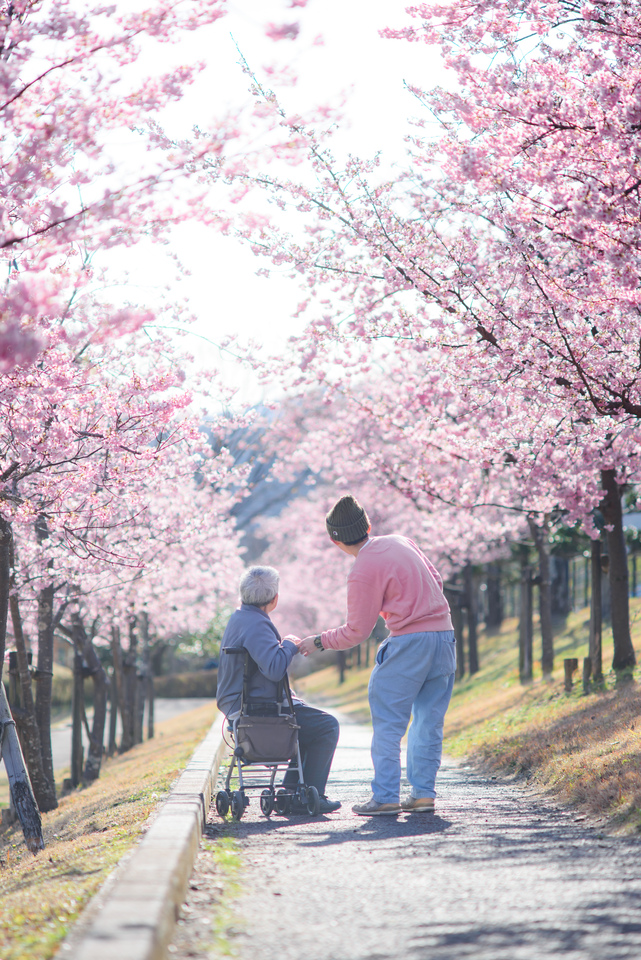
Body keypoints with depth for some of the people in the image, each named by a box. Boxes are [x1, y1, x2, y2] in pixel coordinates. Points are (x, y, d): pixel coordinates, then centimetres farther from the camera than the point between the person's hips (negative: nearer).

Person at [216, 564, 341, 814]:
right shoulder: (256, 624, -21)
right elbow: (275, 669, -32)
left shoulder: (238, 618, 13)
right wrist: (290, 645, -15)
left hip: (240, 707, 11)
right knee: (326, 726, -5)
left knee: (311, 720, 26)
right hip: (258, 708, -11)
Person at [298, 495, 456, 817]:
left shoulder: (363, 572, -10)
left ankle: (385, 796, -4)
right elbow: (435, 581, 19)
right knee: (429, 721, 10)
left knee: (387, 723, -1)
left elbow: (356, 632, -4)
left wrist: (319, 642, 9)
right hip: (444, 635, 7)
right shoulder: (400, 542, 10)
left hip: (410, 642, -7)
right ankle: (423, 793, 10)